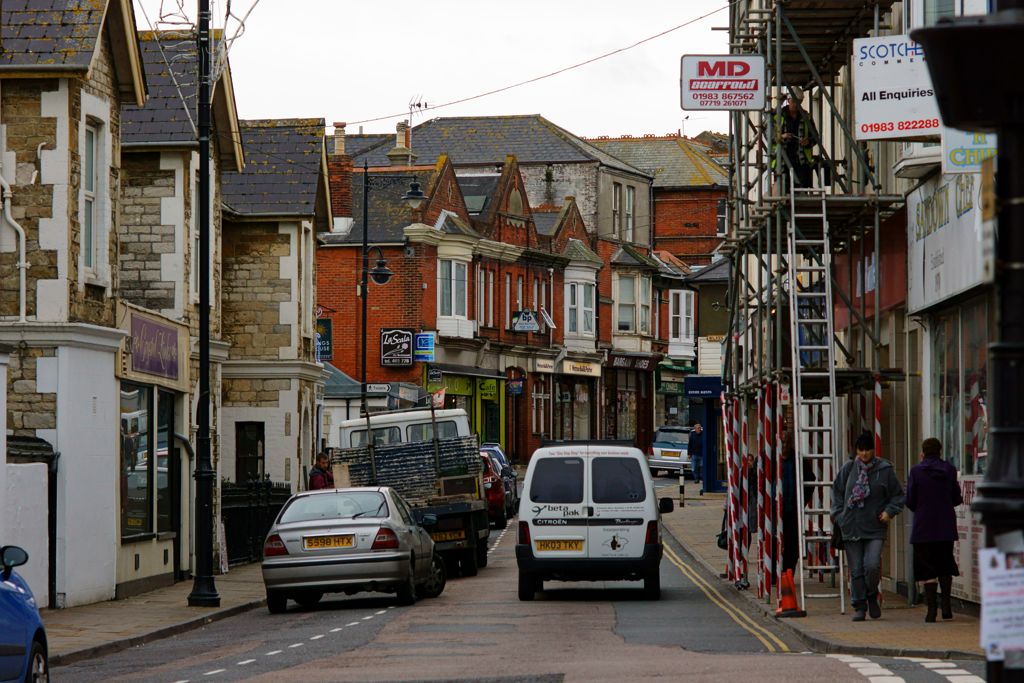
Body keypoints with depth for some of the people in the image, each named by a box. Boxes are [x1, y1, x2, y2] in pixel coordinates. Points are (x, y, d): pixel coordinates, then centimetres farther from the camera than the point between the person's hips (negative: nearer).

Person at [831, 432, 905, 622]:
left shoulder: (885, 470, 1)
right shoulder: (848, 469, 6)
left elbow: (898, 496, 9)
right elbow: (837, 491, 18)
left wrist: (889, 511, -6)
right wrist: (839, 514, 8)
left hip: (875, 528, -2)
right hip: (851, 527, 2)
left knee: (872, 565, -15)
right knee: (856, 570, 3)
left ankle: (872, 596, 12)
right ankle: (859, 606, 14)